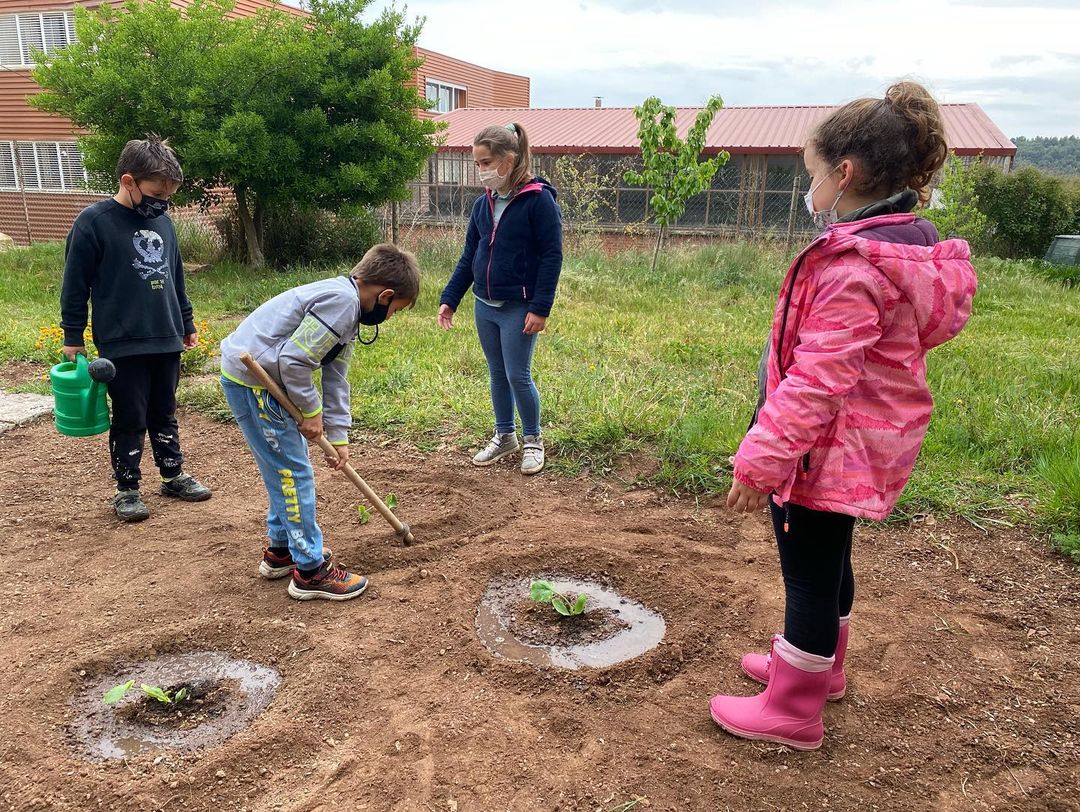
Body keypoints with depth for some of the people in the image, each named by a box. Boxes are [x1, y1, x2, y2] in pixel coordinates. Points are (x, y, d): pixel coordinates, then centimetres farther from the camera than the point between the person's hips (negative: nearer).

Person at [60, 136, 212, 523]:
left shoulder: (162, 221, 8)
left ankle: (174, 475, 29)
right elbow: (75, 285, -6)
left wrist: (186, 323, 21)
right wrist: (73, 338, -5)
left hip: (167, 341, 5)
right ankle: (127, 488, 17)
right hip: (122, 345, -5)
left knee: (165, 414, 17)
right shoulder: (93, 222, -10)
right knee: (130, 419, 4)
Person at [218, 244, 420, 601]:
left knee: (284, 467, 20)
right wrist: (311, 411, -11)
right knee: (294, 472, -3)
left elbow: (336, 379, 16)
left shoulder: (347, 306, 13)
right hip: (251, 379, -10)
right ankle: (311, 570, 7)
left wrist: (338, 436, 17)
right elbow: (293, 360, -24)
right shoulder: (341, 300, -20)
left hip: (263, 378, 10)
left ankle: (280, 550, 35)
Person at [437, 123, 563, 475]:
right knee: (497, 374, 15)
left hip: (519, 308, -6)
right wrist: (449, 299, 7)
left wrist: (540, 308, -17)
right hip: (485, 306, 6)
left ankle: (533, 440, 20)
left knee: (518, 376, -1)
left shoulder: (538, 199, -12)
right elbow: (468, 256, 13)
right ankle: (504, 436, 31)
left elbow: (552, 255, -13)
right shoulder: (483, 204, 7)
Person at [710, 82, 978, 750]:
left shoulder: (852, 263, -25)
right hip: (866, 437, 10)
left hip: (833, 444, -10)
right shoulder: (911, 241, 6)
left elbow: (819, 377, -28)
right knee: (826, 558, 25)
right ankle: (820, 665, 46)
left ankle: (792, 710, 23)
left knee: (808, 568, 5)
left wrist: (762, 459, -24)